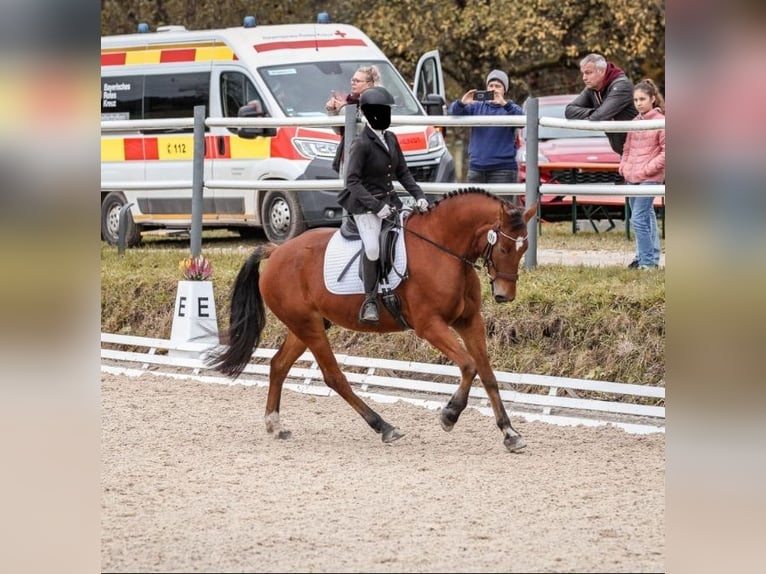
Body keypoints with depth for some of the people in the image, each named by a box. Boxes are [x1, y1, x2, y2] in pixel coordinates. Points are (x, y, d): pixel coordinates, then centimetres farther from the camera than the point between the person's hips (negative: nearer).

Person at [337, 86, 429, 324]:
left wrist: (418, 196, 2)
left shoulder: (391, 139, 9)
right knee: (372, 247, -27)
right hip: (365, 206, -8)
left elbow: (402, 172, 16)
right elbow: (352, 181, -15)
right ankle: (370, 300, -13)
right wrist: (375, 206, -21)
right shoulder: (361, 144, -14)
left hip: (390, 201, 8)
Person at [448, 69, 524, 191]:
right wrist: (461, 103, -23)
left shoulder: (510, 108, 3)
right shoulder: (477, 107, 12)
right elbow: (453, 112, 0)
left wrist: (505, 104, -34)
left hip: (502, 169, -4)